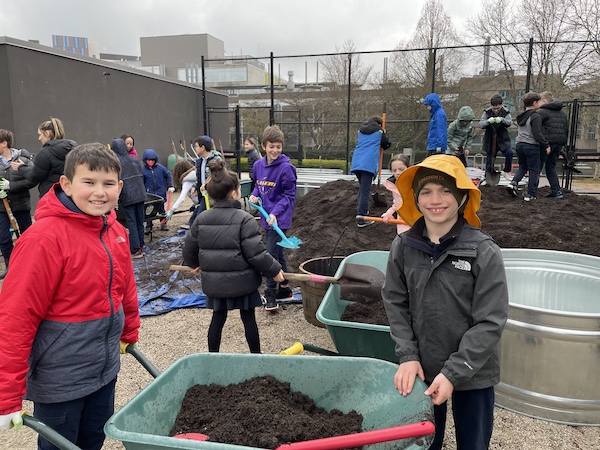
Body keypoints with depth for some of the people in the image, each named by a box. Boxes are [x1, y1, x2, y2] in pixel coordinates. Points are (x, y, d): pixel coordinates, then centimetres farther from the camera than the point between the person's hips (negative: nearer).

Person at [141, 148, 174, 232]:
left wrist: (170, 186, 3)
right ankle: (148, 226, 12)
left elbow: (168, 175, 6)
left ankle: (164, 224, 27)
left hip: (160, 193, 2)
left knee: (161, 209, 14)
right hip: (149, 194, -1)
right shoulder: (143, 170, -7)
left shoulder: (160, 167, -3)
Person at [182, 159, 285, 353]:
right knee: (248, 318, 12)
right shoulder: (245, 219, -16)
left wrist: (195, 264, 29)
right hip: (242, 282, -4)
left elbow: (189, 249, 8)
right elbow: (256, 253, -19)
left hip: (214, 282, 4)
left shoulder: (201, 219, -1)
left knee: (218, 318, 17)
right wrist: (274, 270, -5)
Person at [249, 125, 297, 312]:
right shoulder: (258, 165, 4)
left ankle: (270, 294, 7)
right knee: (277, 254, 17)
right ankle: (284, 288, 32)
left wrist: (275, 213, -21)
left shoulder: (286, 168, -15)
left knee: (272, 254, -7)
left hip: (279, 218, -7)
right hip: (266, 217, 7)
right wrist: (254, 195, -3)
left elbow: (289, 195, -12)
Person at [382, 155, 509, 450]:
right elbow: (395, 305, -1)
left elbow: (490, 321, -15)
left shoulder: (484, 252, -16)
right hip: (423, 370, 2)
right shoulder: (403, 247, -7)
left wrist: (454, 373, -17)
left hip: (473, 374, -2)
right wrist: (408, 356, -9)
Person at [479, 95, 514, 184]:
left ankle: (506, 171, -3)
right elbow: (480, 124, -10)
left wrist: (502, 119, -37)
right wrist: (488, 121, -31)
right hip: (490, 140, 1)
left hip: (503, 139, -1)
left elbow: (510, 122, -16)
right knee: (489, 160, 7)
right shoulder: (487, 112, -3)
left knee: (509, 153, -23)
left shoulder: (506, 112, -3)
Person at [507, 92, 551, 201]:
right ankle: (530, 194, 4)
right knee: (534, 170, 3)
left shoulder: (521, 116, 11)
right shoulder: (535, 116, -13)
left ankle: (514, 183, -1)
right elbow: (537, 134, -17)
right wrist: (546, 145, -11)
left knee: (522, 166, 21)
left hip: (519, 144, 7)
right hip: (531, 146, -7)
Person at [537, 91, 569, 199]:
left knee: (537, 166, 1)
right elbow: (567, 129, 22)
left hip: (546, 142, -7)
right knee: (551, 167, 15)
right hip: (559, 143, 7)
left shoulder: (542, 111, -5)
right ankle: (556, 191, 8)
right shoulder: (563, 113, 20)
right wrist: (563, 143, 24)